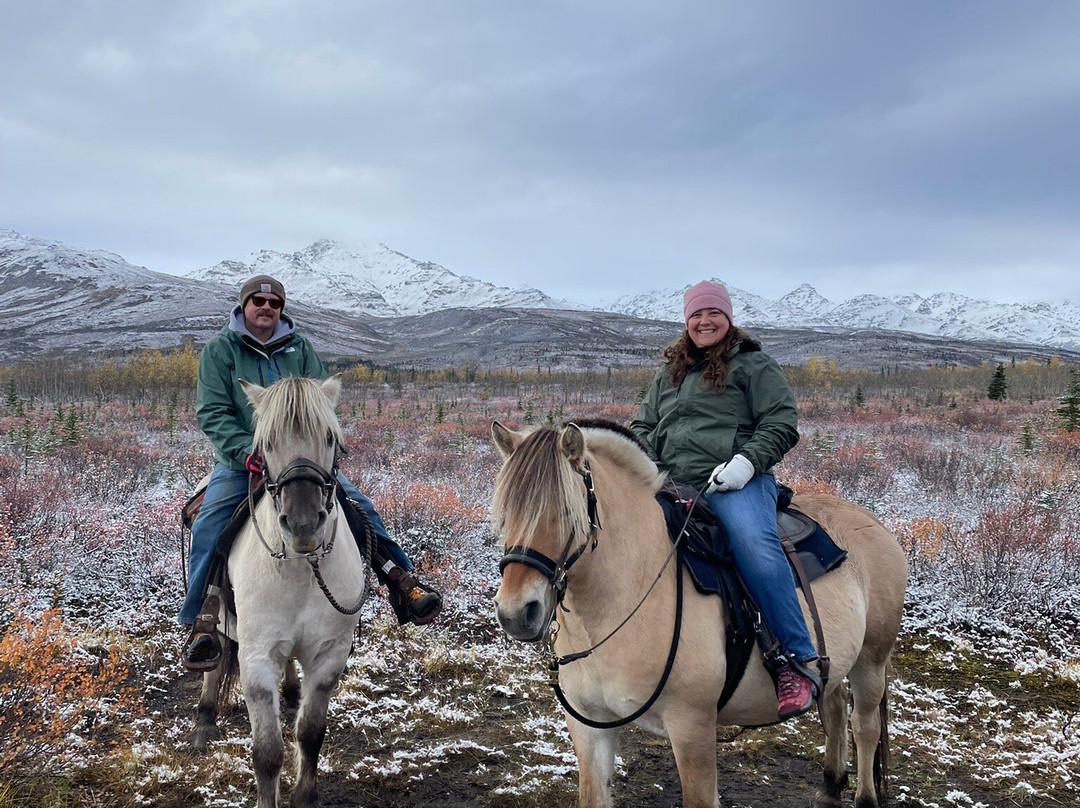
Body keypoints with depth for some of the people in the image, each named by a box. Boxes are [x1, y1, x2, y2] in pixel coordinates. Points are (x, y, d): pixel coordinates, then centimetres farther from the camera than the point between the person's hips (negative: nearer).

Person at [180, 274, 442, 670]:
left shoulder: (299, 348, 11)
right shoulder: (220, 348, 2)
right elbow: (211, 412, -6)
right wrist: (245, 450, -21)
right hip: (239, 463, -2)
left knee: (359, 507, -12)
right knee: (207, 530, -22)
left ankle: (403, 585, -6)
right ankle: (202, 625, -14)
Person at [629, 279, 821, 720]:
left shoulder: (752, 365, 10)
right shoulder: (668, 373, 27)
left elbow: (781, 424, 2)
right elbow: (642, 426, 30)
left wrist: (746, 461, -15)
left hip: (734, 483, -6)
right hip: (670, 485, 6)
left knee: (755, 546, -34)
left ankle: (799, 662, -28)